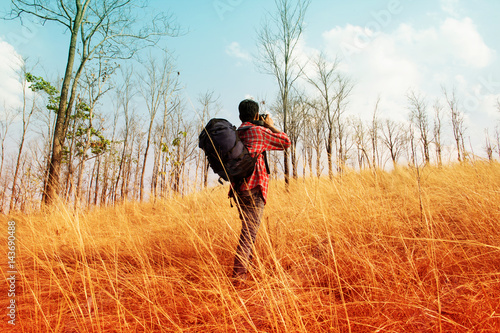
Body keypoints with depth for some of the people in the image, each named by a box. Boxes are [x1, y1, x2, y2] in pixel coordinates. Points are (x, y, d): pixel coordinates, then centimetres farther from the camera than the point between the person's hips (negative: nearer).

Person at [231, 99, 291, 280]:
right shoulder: (258, 131, -5)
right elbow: (286, 142, 3)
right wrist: (270, 125, 15)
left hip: (238, 188, 8)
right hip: (253, 188, -8)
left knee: (248, 230, 18)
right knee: (249, 232, -7)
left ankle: (242, 271, 27)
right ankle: (239, 274, -8)